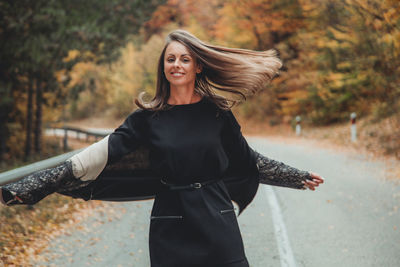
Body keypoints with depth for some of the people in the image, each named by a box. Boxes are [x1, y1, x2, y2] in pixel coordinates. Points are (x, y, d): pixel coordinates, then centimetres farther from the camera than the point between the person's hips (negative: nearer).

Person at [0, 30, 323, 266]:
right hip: (170, 227, 0)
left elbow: (248, 159, 15)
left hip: (217, 222, 1)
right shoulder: (148, 118, 0)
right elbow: (96, 157, -4)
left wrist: (299, 177, 20)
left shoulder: (217, 112, 2)